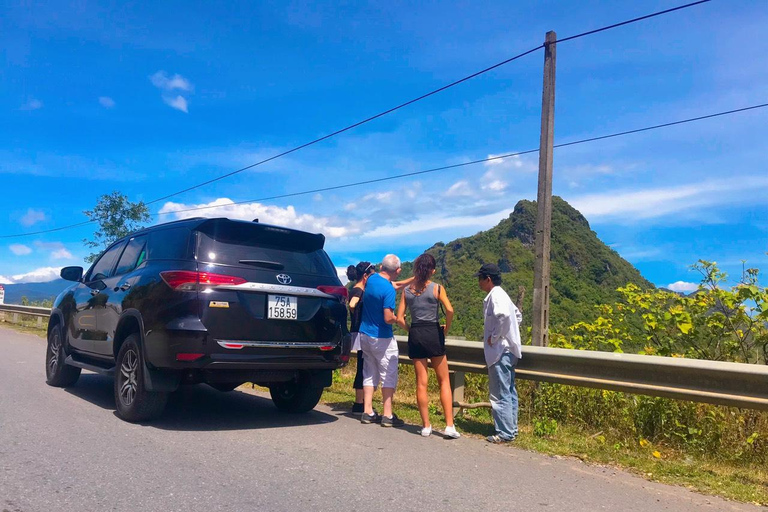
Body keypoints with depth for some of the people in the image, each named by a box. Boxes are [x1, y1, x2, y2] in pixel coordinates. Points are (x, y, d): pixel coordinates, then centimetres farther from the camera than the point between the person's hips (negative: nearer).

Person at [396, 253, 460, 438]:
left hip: (415, 335, 3)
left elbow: (399, 318, 1)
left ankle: (426, 426, 13)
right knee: (444, 381, 6)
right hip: (433, 334, -2)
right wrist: (446, 328, -1)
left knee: (421, 383, 8)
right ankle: (449, 425, 1)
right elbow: (449, 310, -17)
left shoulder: (407, 290, 4)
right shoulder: (436, 288, -4)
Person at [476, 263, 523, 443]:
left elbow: (503, 315, -32)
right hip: (507, 350, 10)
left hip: (500, 351, -10)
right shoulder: (501, 294, 16)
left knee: (500, 393, -4)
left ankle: (504, 433, 2)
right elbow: (517, 315, 29)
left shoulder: (495, 295, -13)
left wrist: (494, 336, -20)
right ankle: (511, 429, 22)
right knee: (509, 392, 14)